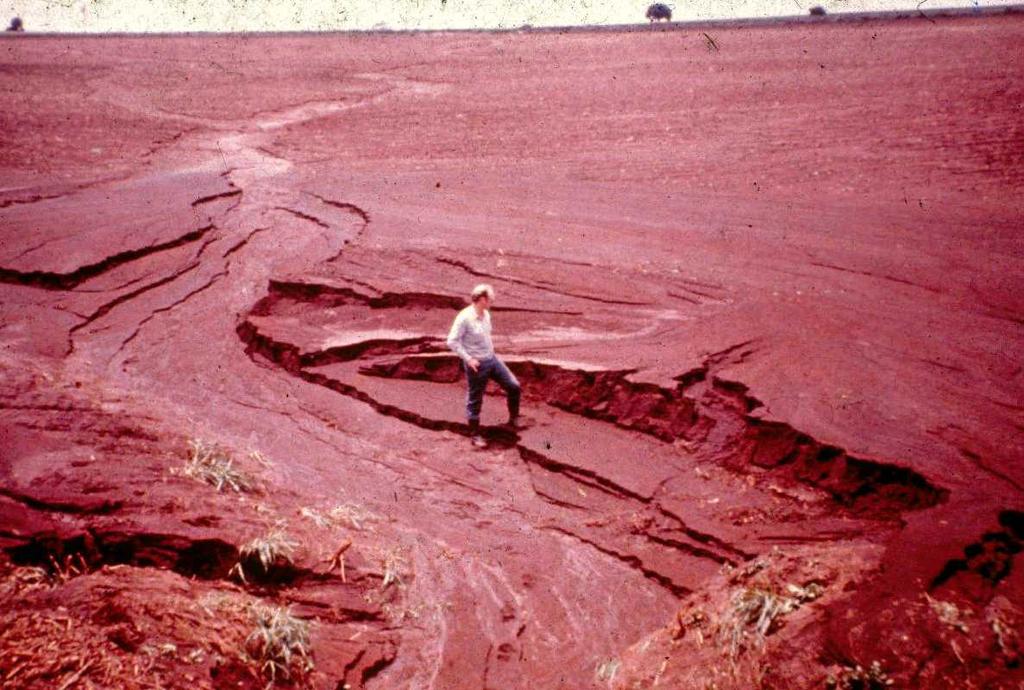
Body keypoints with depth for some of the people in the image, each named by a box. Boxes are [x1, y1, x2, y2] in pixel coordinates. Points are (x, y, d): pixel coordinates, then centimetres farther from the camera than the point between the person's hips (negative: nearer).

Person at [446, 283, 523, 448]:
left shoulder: (486, 314, 2)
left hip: (492, 359, 7)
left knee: (514, 386, 5)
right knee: (475, 400, 6)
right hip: (476, 364, -7)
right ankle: (475, 434, 21)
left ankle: (513, 419, 24)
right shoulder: (464, 318, -22)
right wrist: (468, 358, -22)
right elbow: (452, 341, -20)